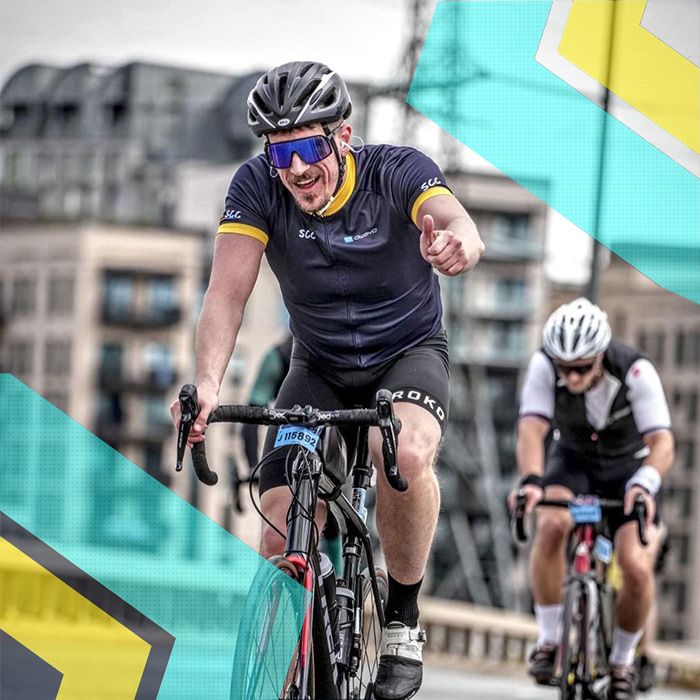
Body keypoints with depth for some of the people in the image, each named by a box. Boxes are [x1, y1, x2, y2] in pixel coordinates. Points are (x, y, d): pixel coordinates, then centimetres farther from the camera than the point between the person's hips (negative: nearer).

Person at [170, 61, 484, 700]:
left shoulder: (397, 170, -22)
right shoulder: (258, 187, -17)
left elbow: (461, 226, -42)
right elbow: (227, 291, -25)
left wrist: (455, 246, -68)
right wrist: (207, 385, -43)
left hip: (409, 353, -2)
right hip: (319, 366, 2)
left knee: (405, 453, -35)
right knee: (284, 530, -15)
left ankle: (402, 623, -15)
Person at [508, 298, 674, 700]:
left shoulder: (636, 371, -31)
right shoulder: (544, 366, -27)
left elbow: (662, 443, -39)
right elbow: (531, 429, -36)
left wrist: (644, 484, -59)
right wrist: (531, 481, -55)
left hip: (629, 465, -1)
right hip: (573, 460, 1)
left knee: (637, 568, -20)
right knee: (552, 524, -32)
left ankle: (623, 660, 7)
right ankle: (548, 640, -17)